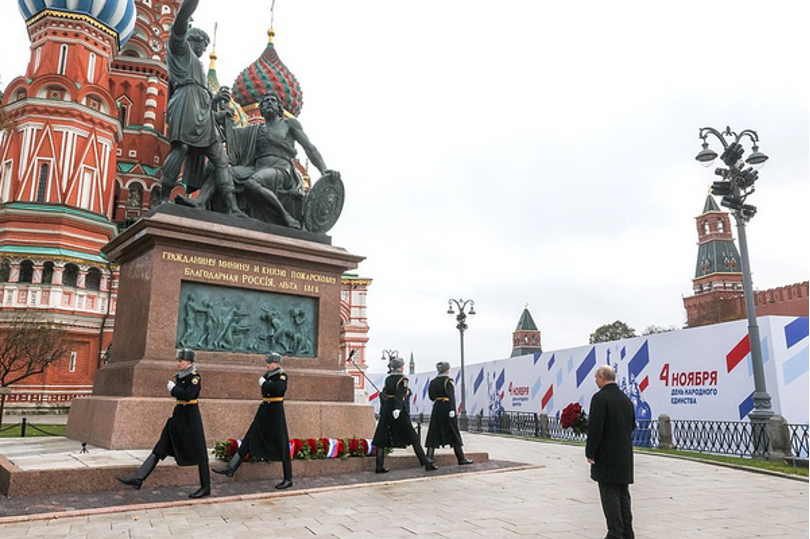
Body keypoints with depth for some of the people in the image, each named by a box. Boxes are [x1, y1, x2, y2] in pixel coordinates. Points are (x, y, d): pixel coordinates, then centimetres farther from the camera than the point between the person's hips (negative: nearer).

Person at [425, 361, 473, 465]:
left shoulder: (433, 381, 9)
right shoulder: (448, 381, -8)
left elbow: (431, 397, 13)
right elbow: (451, 396, -16)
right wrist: (452, 410, -20)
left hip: (437, 408, 5)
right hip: (447, 408, -5)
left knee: (434, 434, 6)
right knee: (454, 434, 4)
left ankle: (429, 458, 0)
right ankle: (461, 459, 11)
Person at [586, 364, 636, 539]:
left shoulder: (600, 397, -15)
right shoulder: (626, 399, 11)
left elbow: (595, 428, -20)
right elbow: (632, 425, 16)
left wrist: (590, 453, -13)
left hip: (606, 457, -8)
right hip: (625, 456, 8)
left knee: (610, 495, -2)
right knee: (623, 494, 14)